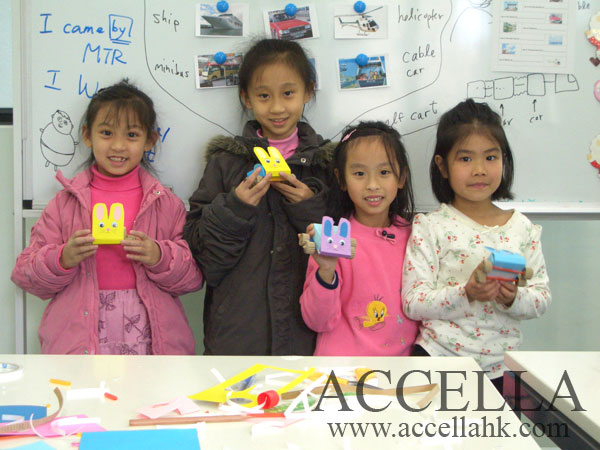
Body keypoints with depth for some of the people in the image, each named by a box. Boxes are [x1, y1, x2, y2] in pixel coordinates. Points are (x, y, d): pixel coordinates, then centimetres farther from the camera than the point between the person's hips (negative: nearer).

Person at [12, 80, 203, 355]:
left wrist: (160, 257, -16)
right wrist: (62, 259, -16)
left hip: (149, 340, 0)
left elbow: (194, 277, 1)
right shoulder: (65, 202, 4)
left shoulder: (165, 203, 4)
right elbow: (25, 275, 3)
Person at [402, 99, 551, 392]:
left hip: (499, 366, 3)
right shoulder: (430, 227, -6)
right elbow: (413, 303, -12)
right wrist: (466, 294, -25)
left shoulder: (521, 227, 4)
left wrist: (514, 298, -18)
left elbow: (542, 298, 4)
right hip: (438, 357, -3)